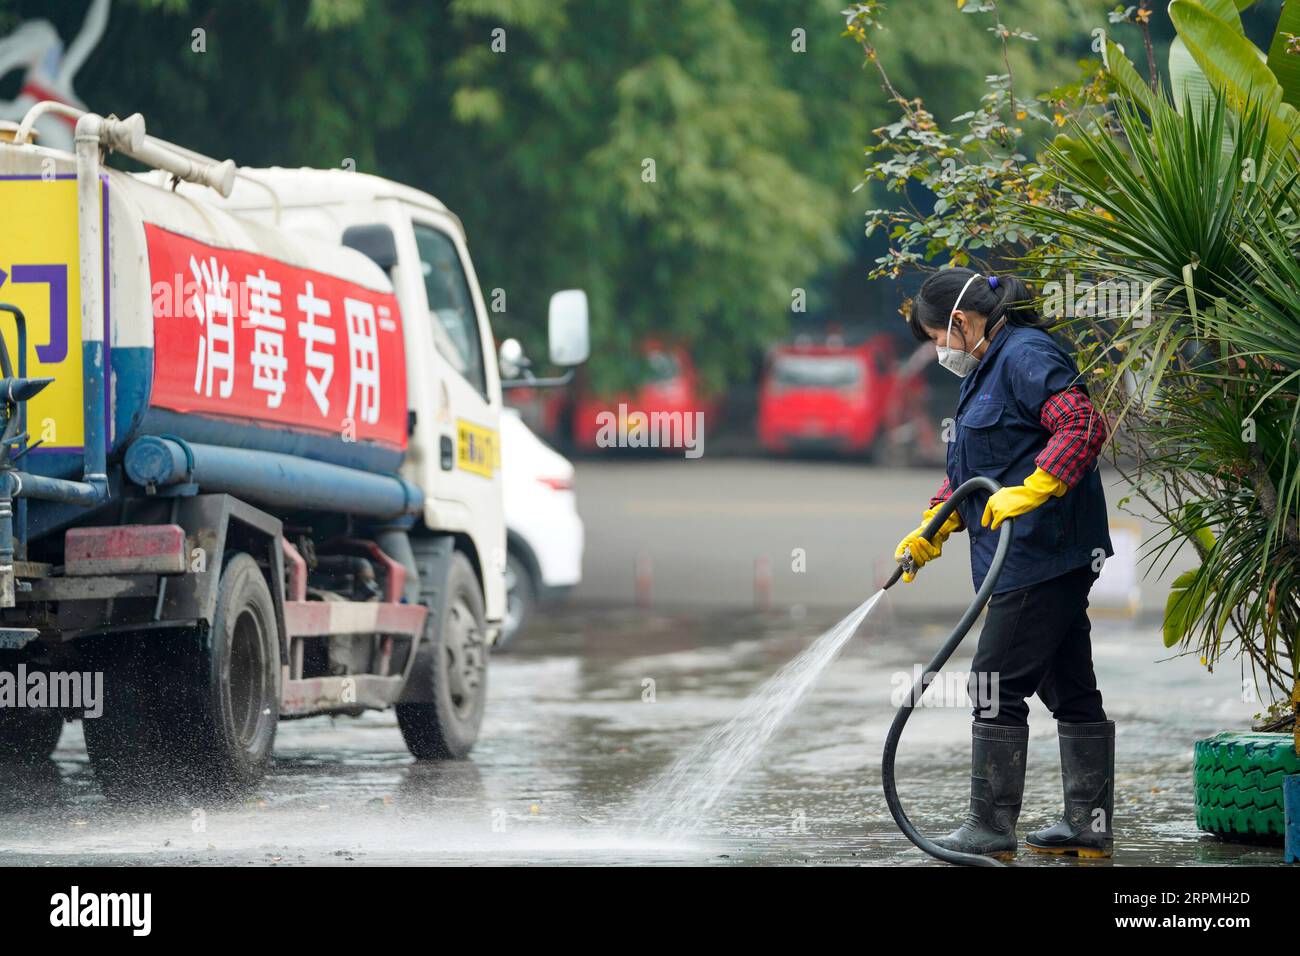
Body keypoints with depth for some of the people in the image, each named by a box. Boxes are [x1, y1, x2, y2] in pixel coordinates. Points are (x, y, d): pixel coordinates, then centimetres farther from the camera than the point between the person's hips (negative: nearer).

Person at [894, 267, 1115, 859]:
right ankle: (1090, 826, 15)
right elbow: (969, 472, 27)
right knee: (1069, 688, 11)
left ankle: (991, 828, -3)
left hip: (1040, 559, -11)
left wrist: (1028, 491, -30)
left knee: (997, 685, -7)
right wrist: (931, 530, 17)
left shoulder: (1027, 356, -12)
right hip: (1050, 560, 11)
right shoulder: (990, 369, 21)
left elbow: (1084, 427, -26)